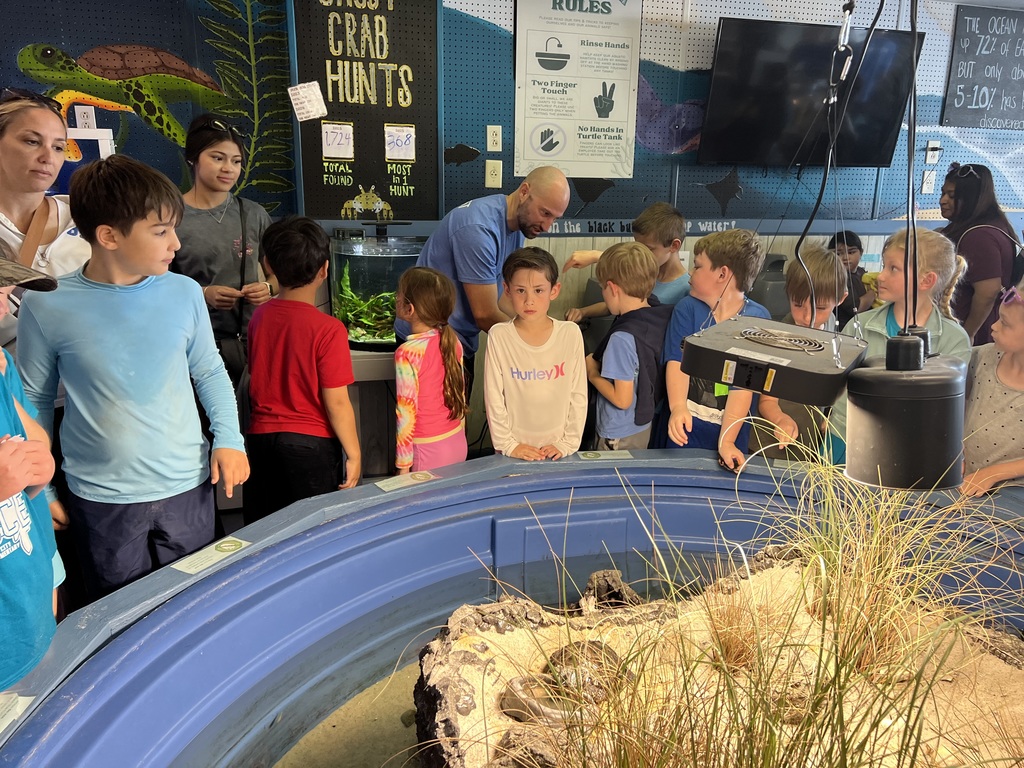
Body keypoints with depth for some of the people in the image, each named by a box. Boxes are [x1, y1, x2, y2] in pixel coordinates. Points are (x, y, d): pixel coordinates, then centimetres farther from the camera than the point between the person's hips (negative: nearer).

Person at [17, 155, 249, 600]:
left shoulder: (185, 294, -6)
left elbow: (210, 373, 7)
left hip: (188, 488, 2)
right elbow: (33, 401, 2)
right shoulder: (47, 306, -10)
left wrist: (229, 438, -5)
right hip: (101, 501, -1)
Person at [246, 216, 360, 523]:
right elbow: (336, 403, -16)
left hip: (261, 438, 5)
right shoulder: (328, 329, -18)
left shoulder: (259, 316, -2)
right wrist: (353, 454, -6)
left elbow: (256, 377, 9)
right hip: (312, 444, -5)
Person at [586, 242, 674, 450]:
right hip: (644, 426, 8)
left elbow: (622, 399, -25)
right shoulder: (662, 313, -8)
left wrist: (592, 373, -12)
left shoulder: (623, 338, -30)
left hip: (619, 436, -7)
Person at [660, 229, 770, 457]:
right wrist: (678, 408, -32)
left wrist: (726, 442, -24)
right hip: (684, 426, 1)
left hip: (730, 430, -1)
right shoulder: (687, 308, -3)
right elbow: (677, 362, -13)